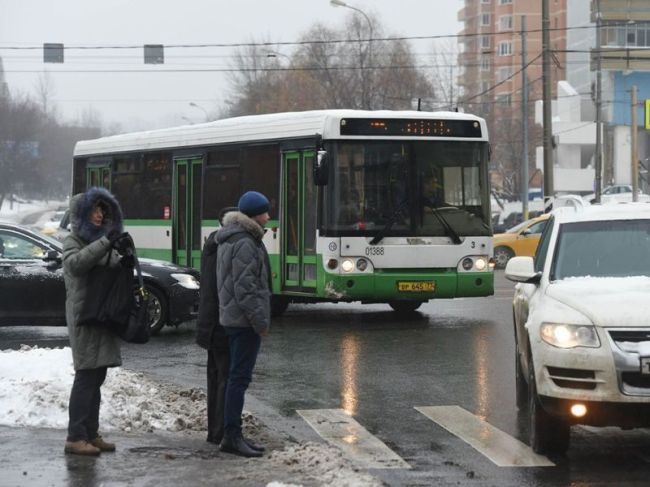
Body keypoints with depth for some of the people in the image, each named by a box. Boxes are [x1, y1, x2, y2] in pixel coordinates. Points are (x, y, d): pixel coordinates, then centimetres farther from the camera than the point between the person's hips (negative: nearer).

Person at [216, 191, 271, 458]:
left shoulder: (229, 240, 16)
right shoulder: (245, 244, -17)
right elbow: (245, 288, -21)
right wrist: (260, 321, -18)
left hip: (232, 317, 11)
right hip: (244, 320, -11)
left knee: (237, 376, 13)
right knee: (240, 376, -8)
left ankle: (233, 434, 18)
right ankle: (231, 436, -7)